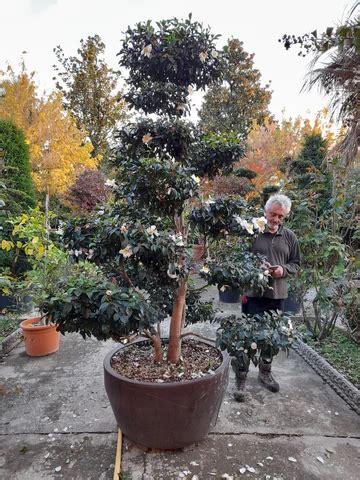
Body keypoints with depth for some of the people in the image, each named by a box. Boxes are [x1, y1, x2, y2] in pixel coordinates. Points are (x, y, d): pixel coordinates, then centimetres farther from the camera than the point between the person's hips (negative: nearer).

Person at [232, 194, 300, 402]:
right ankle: (241, 378, 14)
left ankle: (265, 372, 38)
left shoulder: (290, 237, 7)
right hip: (254, 293, -4)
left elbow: (296, 264, 12)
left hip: (278, 295, 5)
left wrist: (283, 269, -8)